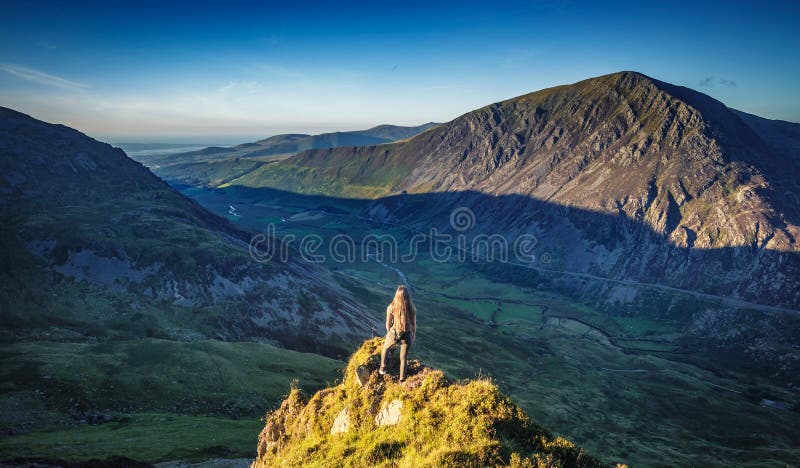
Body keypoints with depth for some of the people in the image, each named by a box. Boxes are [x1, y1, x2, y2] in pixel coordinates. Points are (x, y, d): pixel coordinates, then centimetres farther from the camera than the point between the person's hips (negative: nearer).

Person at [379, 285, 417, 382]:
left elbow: (388, 324, -7)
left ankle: (382, 369, 44)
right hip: (406, 336, 1)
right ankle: (402, 379, 35)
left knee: (385, 349, 33)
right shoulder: (412, 309, -18)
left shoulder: (391, 308, -20)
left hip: (394, 334, 0)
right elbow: (414, 324, -5)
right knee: (403, 358, 22)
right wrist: (414, 335, 14)